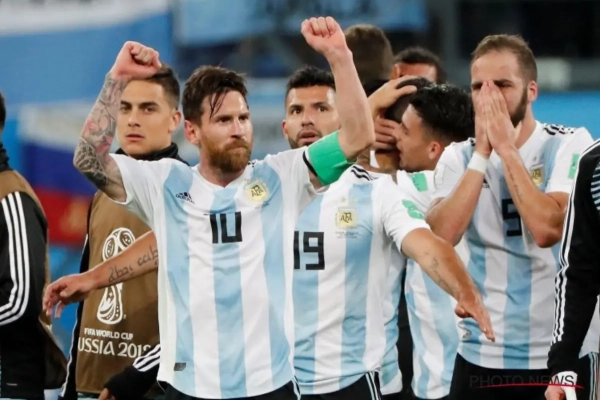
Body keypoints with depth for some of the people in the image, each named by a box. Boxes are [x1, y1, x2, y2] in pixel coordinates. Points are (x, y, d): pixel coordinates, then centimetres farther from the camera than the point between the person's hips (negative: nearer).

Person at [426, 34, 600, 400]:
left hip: (562, 356, -3)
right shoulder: (459, 157, 3)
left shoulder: (570, 146, -7)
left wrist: (506, 149, -17)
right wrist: (482, 153, -14)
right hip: (480, 357, 3)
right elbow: (441, 236, -13)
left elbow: (547, 229, -22)